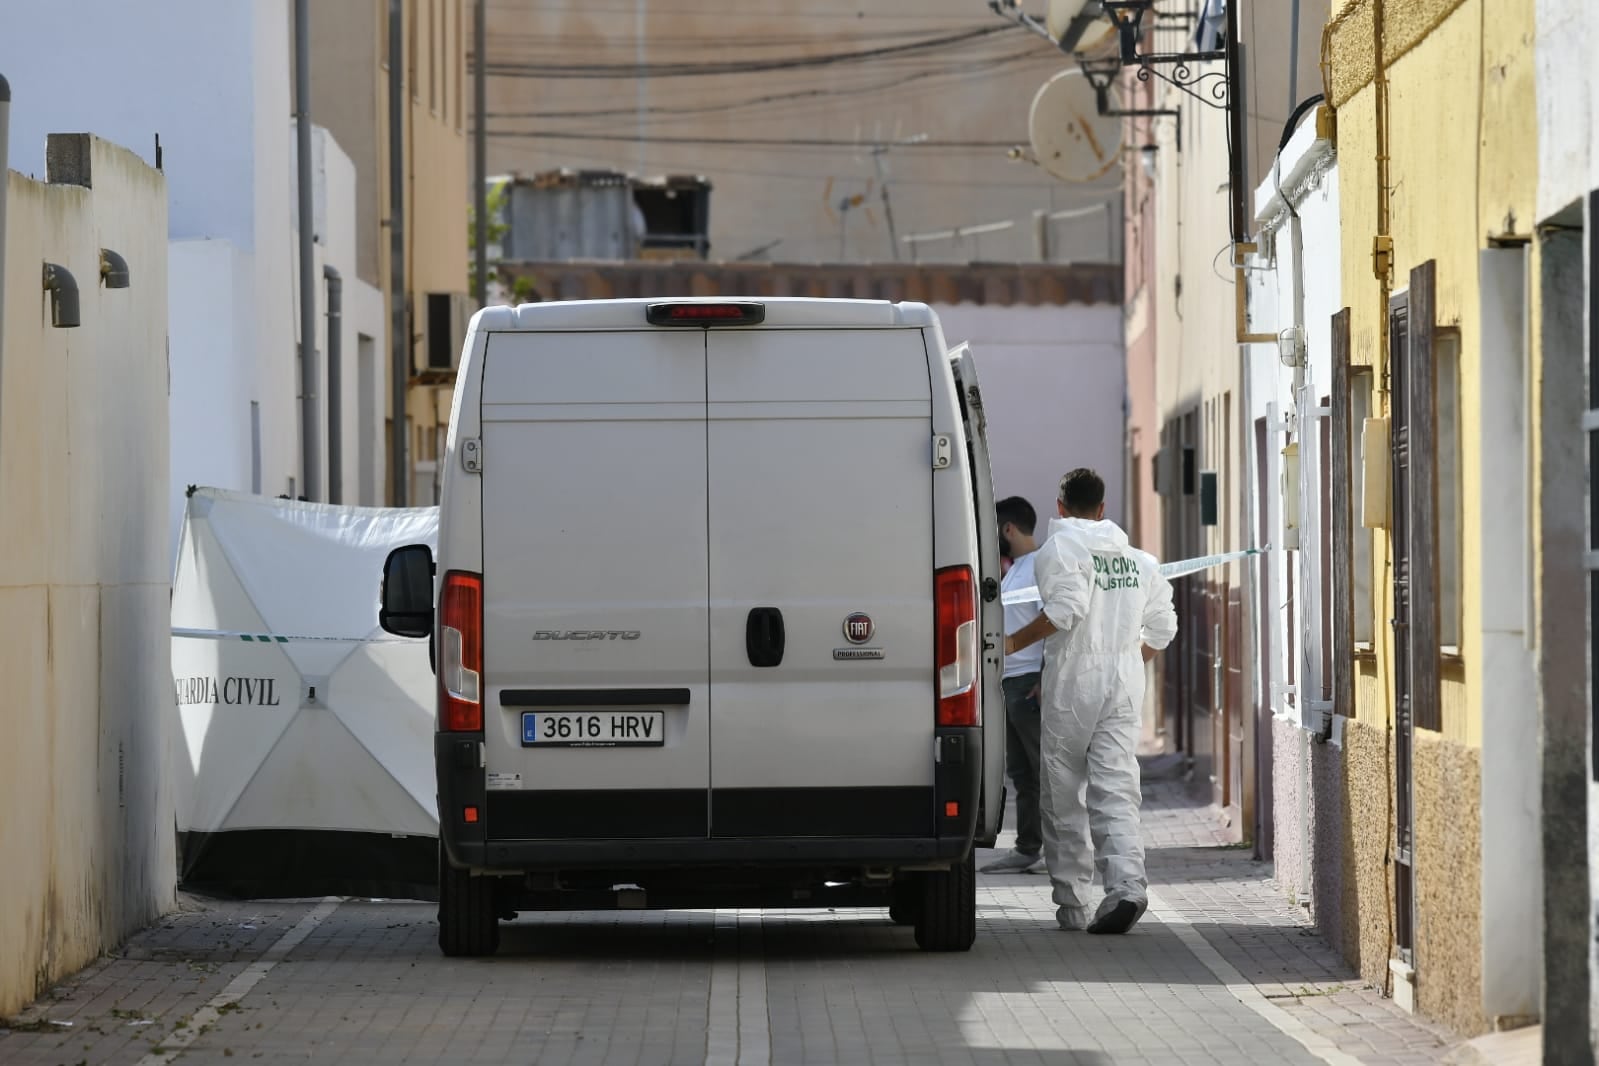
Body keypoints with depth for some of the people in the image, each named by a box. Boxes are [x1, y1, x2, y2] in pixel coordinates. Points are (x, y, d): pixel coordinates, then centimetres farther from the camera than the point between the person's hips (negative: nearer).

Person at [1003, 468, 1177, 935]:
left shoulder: (1059, 549, -4)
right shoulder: (1139, 559, 16)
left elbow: (1067, 608, -20)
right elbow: (1162, 626, 16)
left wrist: (1015, 643, -13)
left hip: (1073, 685, -4)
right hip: (1124, 686, 4)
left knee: (1063, 795, 6)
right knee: (1116, 791, -3)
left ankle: (1071, 902, 7)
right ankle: (1127, 885, -25)